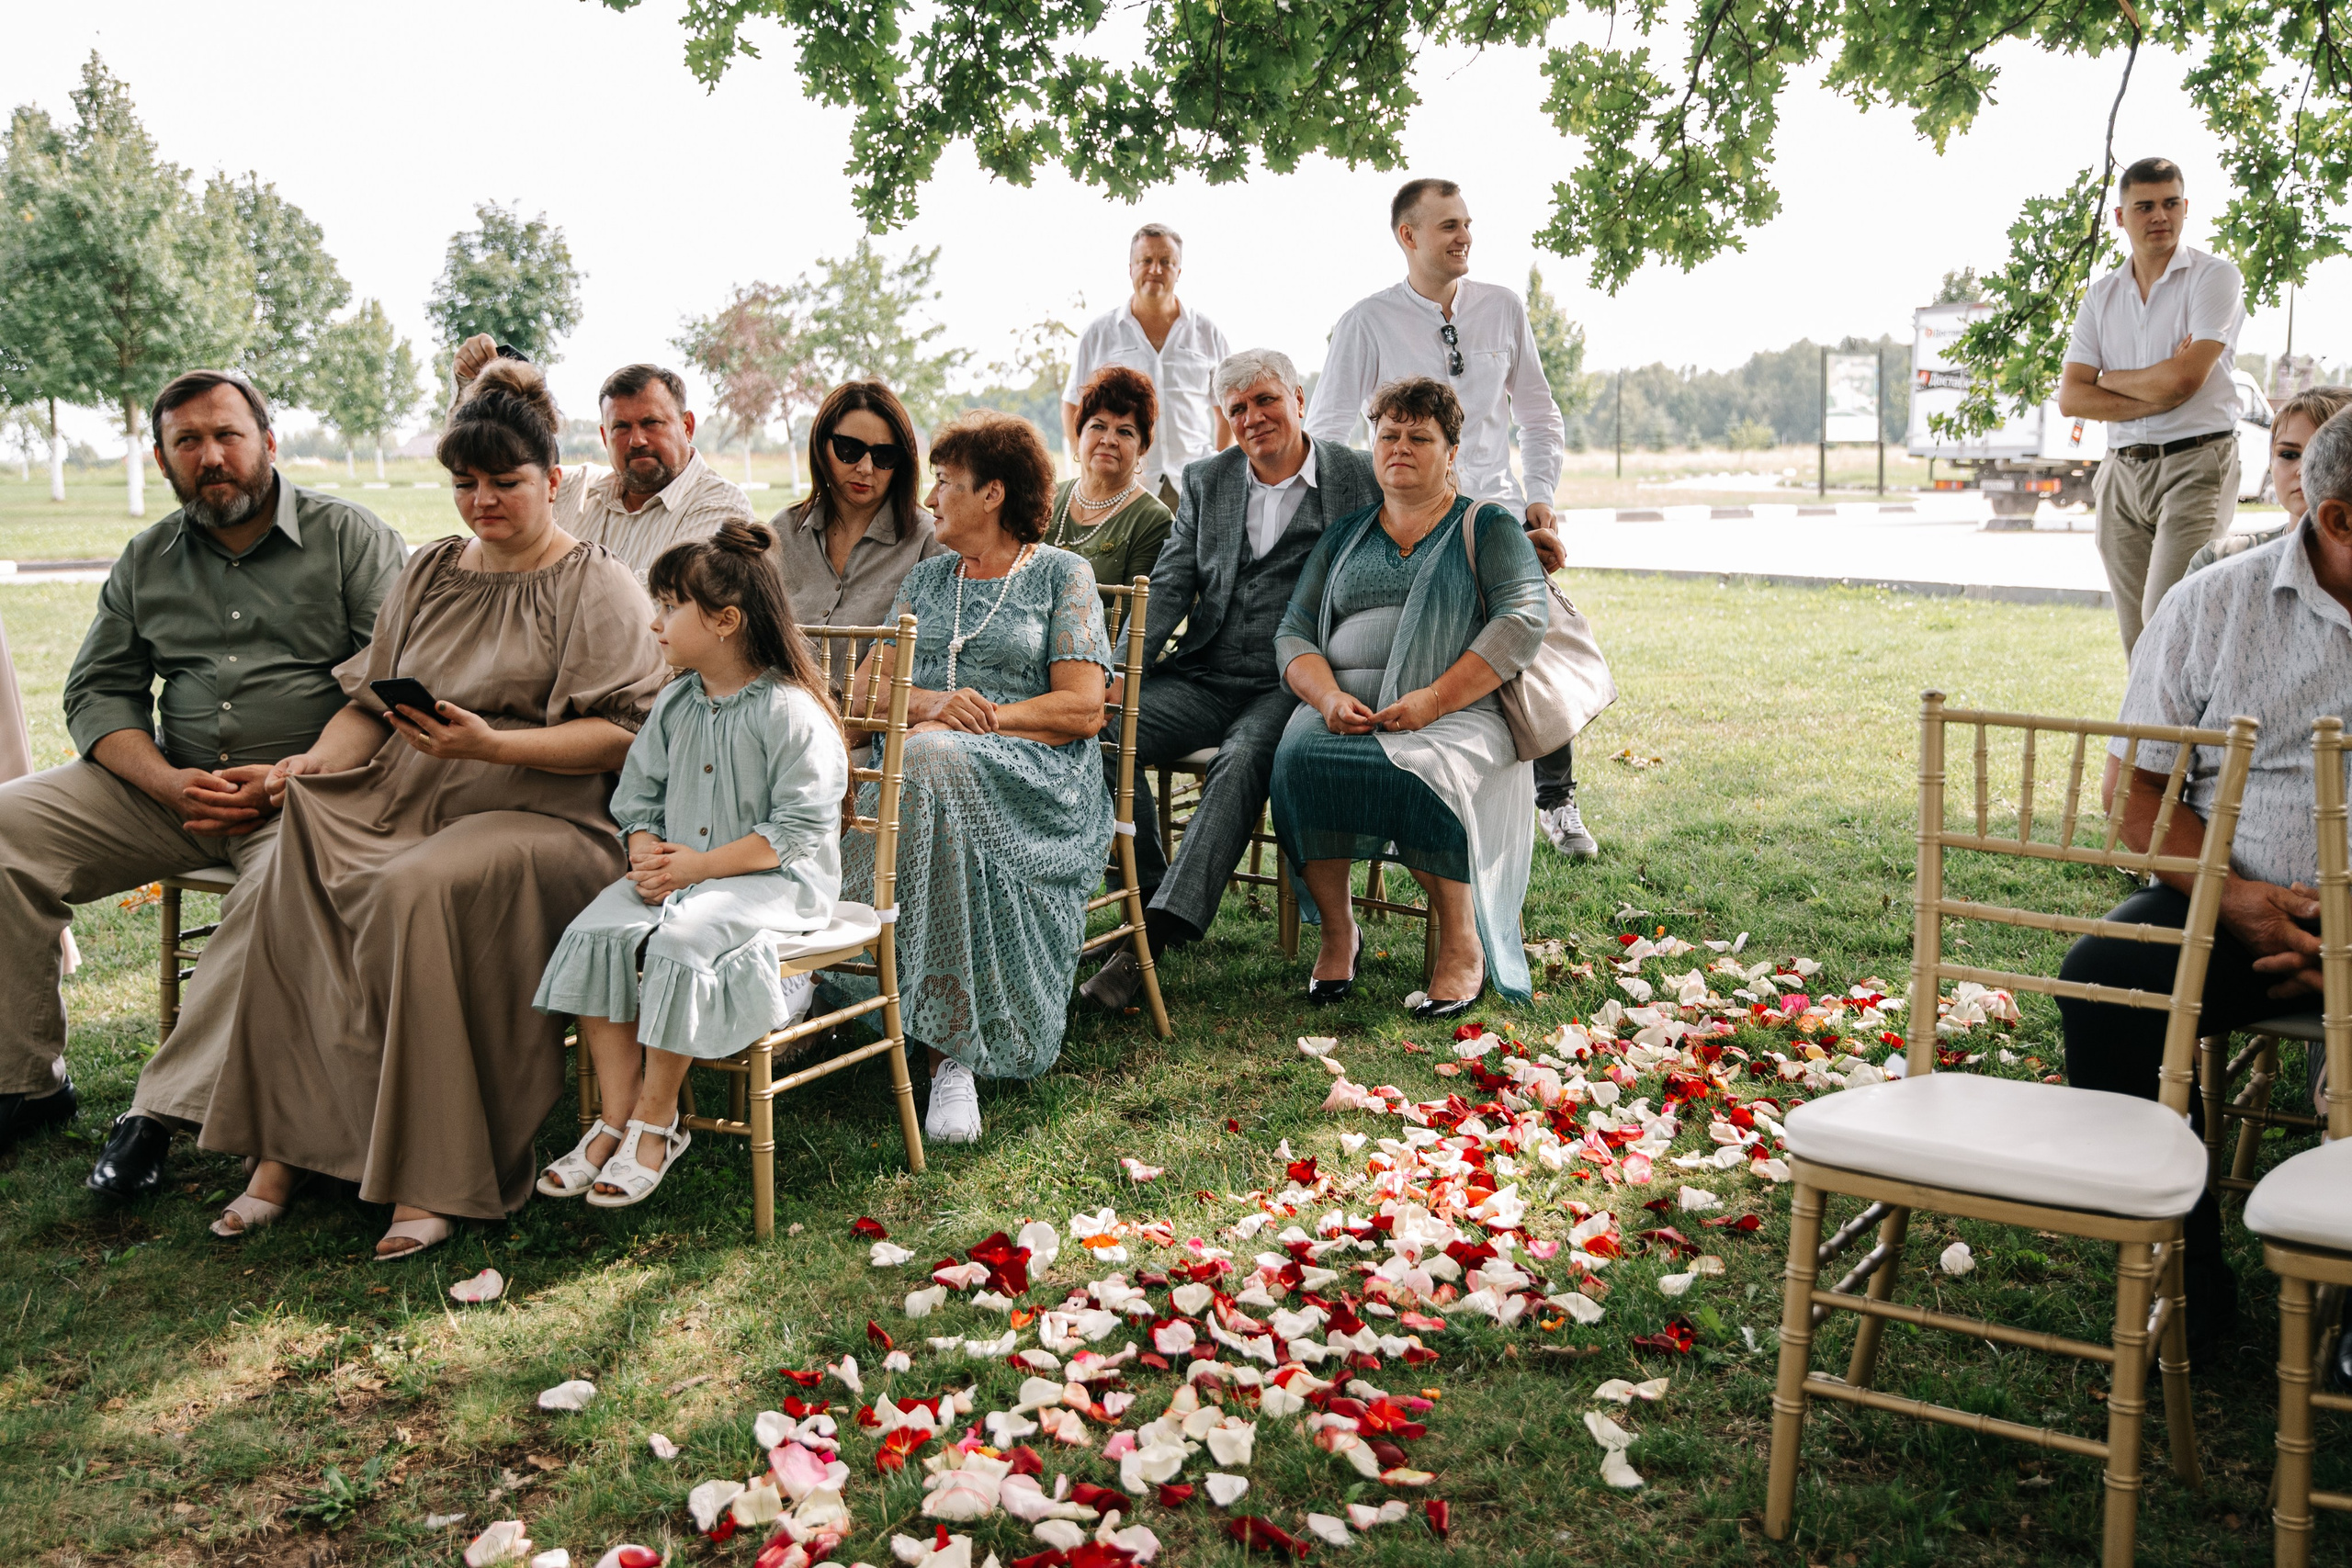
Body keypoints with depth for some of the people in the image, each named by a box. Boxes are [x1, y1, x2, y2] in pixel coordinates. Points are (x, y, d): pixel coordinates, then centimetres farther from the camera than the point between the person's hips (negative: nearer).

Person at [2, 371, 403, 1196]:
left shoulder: (351, 537, 0)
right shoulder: (146, 560, 14)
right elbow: (99, 692, 11)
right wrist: (170, 783, -9)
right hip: (170, 782, 5)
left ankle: (163, 1105, -29)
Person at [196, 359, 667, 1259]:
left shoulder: (597, 586, 4)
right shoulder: (427, 575, 23)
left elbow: (620, 737, -7)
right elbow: (371, 698, 20)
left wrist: (490, 745, -18)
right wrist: (322, 759, -2)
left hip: (540, 812, -5)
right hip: (404, 796, 6)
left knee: (419, 889, -35)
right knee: (292, 870, -25)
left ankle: (436, 1177, -27)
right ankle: (281, 1148, -19)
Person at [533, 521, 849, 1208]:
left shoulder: (791, 711, -12)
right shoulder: (675, 702, 12)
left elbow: (798, 828, -17)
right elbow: (638, 793, 15)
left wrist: (699, 866, -20)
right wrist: (647, 853, -8)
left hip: (771, 877, -7)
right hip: (676, 870, 7)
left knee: (680, 944, -32)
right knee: (594, 935, -18)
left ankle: (655, 1122, -13)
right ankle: (616, 1118, -12)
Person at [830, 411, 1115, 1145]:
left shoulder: (1061, 575, 10)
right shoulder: (927, 580, 25)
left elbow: (1082, 709, -1)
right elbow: (868, 688, 15)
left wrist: (978, 717, -11)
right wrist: (934, 703, -7)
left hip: (1036, 781, -4)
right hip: (927, 762, 4)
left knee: (932, 763, -37)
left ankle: (952, 1049, -36)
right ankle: (955, 1050, -34)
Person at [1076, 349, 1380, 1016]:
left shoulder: (1362, 479, 6)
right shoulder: (1205, 480, 16)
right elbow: (1169, 585, 8)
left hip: (1292, 685, -4)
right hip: (1204, 677, 4)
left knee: (1243, 758, -35)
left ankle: (1154, 934, -39)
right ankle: (1150, 894, -12)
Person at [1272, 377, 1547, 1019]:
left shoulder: (1487, 526, 11)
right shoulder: (1345, 535, 23)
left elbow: (1525, 618, -5)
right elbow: (1294, 633, 14)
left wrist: (1434, 699, -17)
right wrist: (1329, 697, -10)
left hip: (1456, 711, -3)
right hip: (1345, 707, 3)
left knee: (1419, 774, -36)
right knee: (1298, 757, -30)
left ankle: (1463, 946, -19)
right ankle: (1336, 930, -14)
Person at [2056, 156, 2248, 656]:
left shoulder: (2215, 277, -2)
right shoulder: (2101, 295, 13)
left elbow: (2183, 379, -14)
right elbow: (2071, 398, 2)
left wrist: (2109, 379, 1)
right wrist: (2155, 398, -9)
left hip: (2194, 465, -5)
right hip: (2123, 471, 5)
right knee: (2136, 634, 7)